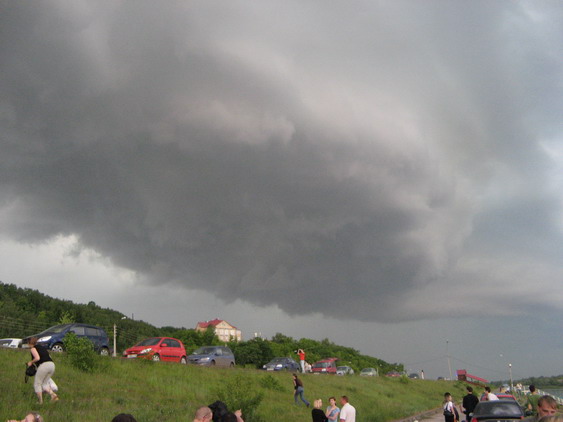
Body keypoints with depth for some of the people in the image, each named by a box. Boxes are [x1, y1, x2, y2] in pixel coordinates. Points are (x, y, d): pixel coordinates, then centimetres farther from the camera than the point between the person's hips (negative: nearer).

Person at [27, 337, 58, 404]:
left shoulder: (33, 348, 6)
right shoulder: (42, 347, 27)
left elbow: (37, 358, -10)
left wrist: (31, 362, 7)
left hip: (44, 365, -7)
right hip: (52, 364, 7)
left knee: (37, 384, 11)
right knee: (44, 383, 19)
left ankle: (41, 401, 9)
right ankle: (53, 395, -2)